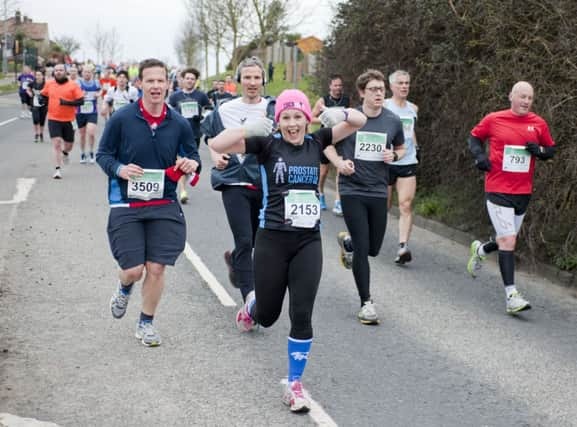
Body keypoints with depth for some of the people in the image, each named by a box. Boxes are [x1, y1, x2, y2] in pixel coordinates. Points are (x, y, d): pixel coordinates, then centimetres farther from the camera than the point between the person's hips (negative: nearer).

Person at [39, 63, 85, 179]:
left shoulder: (73, 85, -5)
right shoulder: (49, 84, 4)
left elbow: (81, 101, -9)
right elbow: (44, 95, 22)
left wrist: (67, 102, -21)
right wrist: (42, 99, -1)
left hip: (68, 120, 0)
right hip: (53, 119, 0)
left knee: (69, 144, 13)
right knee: (56, 143, -12)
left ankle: (65, 153, 51)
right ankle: (57, 170, -10)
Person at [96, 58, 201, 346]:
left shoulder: (179, 125, 1)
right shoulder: (121, 119, -6)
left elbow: (193, 156, 12)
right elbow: (102, 154, 2)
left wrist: (193, 164, -12)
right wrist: (119, 169, -18)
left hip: (164, 206, 2)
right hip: (126, 206, -2)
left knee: (156, 268, 1)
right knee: (133, 269, -3)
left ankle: (146, 323, 23)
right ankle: (124, 289, 36)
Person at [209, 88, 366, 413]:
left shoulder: (316, 142, 5)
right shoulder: (268, 144, -5)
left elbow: (360, 121, 9)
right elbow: (217, 145, -14)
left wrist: (342, 115, -13)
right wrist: (250, 129, -27)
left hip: (309, 242, 2)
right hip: (273, 240, -2)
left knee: (302, 316, -5)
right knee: (268, 316, 13)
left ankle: (295, 385, 8)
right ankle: (251, 308, 52)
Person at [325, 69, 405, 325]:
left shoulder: (393, 121, 1)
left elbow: (400, 148, 17)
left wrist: (394, 156, -6)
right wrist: (339, 162, -11)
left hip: (378, 191, 3)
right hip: (352, 191, -3)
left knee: (374, 248, 11)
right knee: (362, 249, -5)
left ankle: (346, 242, 45)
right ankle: (366, 303, 7)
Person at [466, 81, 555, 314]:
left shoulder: (538, 124, 5)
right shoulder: (493, 119, -2)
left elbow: (551, 149, 15)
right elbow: (474, 137, 13)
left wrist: (538, 150, -7)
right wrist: (479, 155, -5)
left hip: (523, 192, 4)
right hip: (498, 191, -4)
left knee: (507, 240, 17)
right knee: (508, 240, -13)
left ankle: (480, 250, 51)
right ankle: (511, 295, -12)